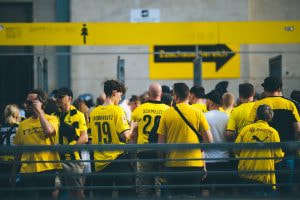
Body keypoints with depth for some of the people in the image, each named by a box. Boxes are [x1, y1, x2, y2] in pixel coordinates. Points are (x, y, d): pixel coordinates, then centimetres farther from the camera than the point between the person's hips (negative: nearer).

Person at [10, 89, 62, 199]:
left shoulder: (51, 119, 2)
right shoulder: (23, 124, 10)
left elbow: (49, 131, -23)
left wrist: (39, 111, -12)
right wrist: (13, 174, 13)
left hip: (47, 170, -3)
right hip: (27, 172, 3)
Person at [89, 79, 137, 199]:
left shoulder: (94, 113, 5)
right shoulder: (117, 110, -10)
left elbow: (93, 137, 13)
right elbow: (125, 135, -16)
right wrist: (132, 127, 3)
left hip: (100, 161, 5)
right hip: (117, 158, -5)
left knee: (102, 195, 8)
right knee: (126, 193, 3)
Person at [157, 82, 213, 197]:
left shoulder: (167, 114, -2)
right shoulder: (197, 112, -2)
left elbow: (161, 142, 0)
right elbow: (208, 139, -3)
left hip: (173, 164, 0)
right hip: (194, 163, 0)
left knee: (175, 196, 8)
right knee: (192, 196, 5)